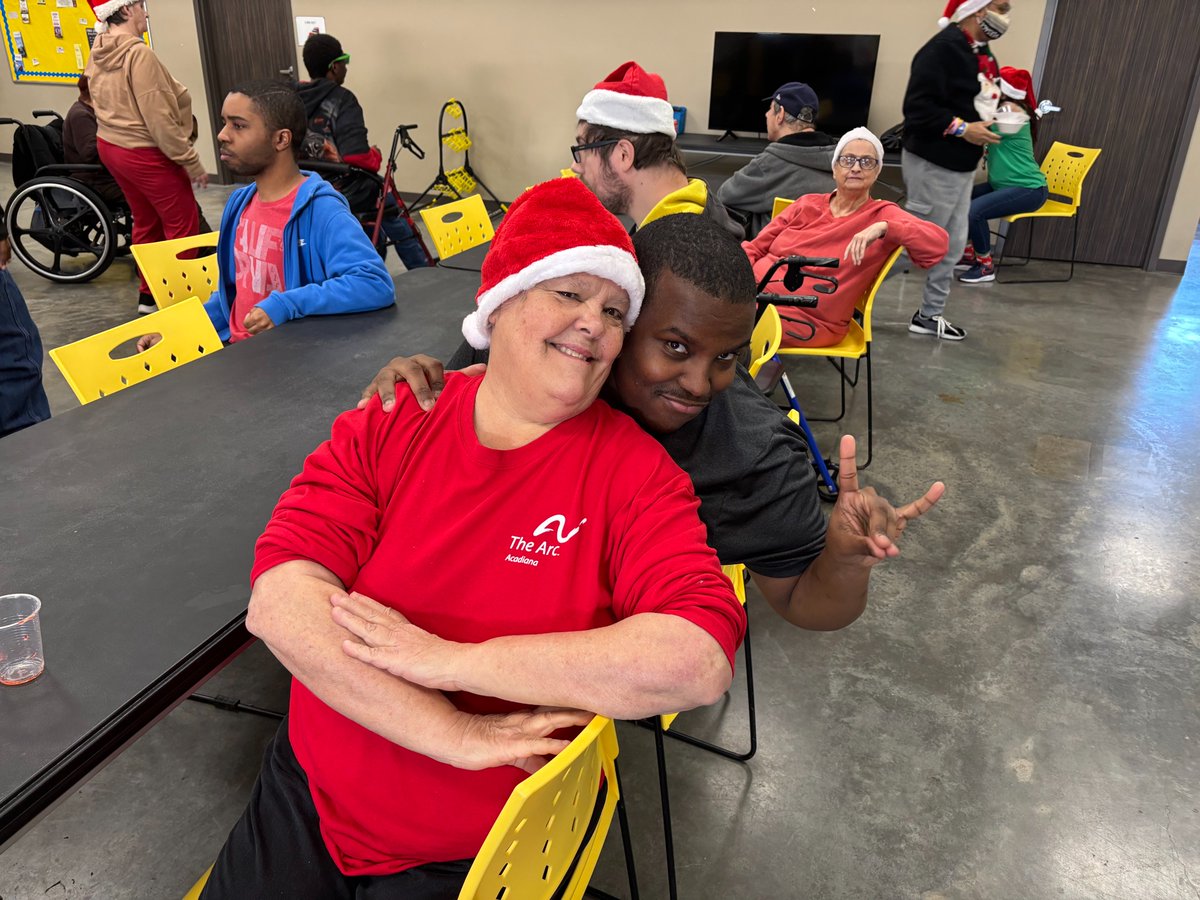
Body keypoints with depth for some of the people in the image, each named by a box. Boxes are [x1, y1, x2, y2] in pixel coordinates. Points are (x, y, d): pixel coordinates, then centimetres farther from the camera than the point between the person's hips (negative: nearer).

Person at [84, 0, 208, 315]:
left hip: (109, 146, 9)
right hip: (145, 153, -9)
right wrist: (192, 162, -18)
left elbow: (109, 104, 10)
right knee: (183, 226, 2)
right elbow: (159, 118, -23)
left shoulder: (97, 54, 5)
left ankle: (148, 294, 27)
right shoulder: (138, 52, -21)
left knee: (146, 222, 19)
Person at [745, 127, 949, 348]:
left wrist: (882, 228, -24)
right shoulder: (807, 204, 16)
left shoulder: (883, 215, 4)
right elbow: (754, 249, 16)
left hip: (811, 320, -4)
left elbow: (938, 243, -11)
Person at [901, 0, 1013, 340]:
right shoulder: (943, 48, -17)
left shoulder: (982, 54, 14)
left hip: (961, 167, 10)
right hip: (933, 165, -10)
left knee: (952, 244, 13)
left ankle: (930, 315, 23)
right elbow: (917, 107, -23)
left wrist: (999, 118, 5)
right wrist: (961, 129, -21)